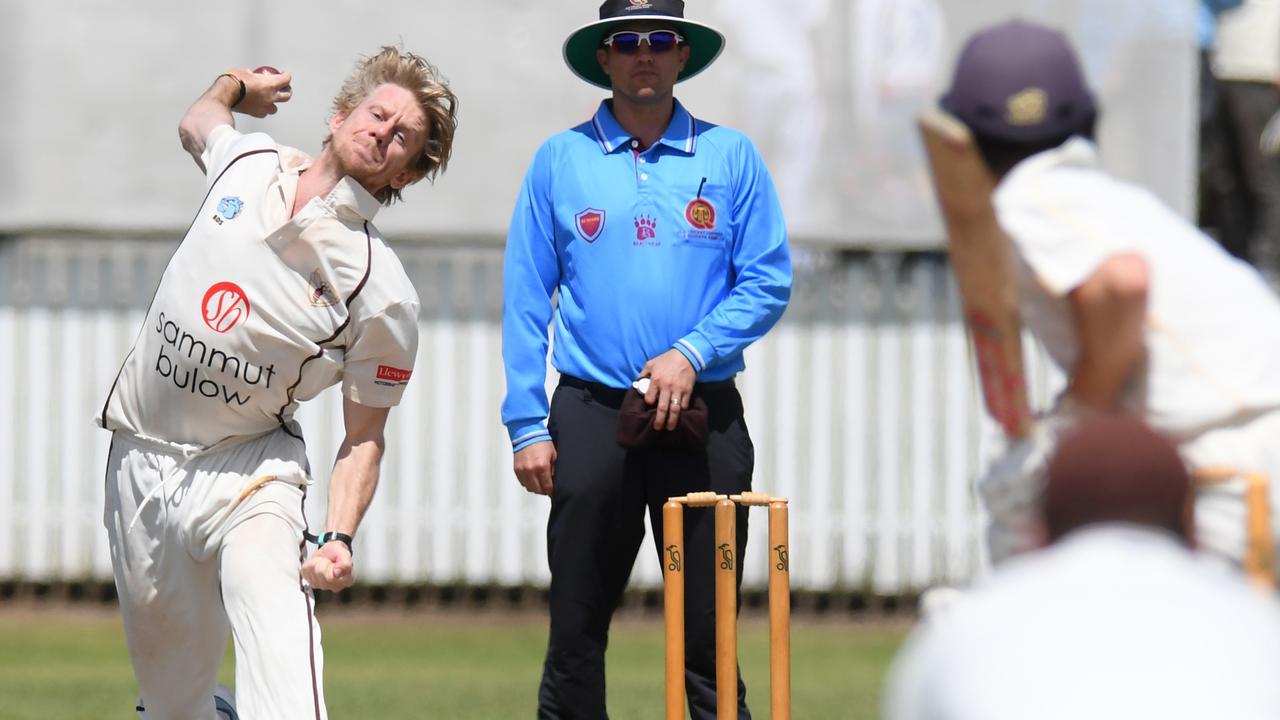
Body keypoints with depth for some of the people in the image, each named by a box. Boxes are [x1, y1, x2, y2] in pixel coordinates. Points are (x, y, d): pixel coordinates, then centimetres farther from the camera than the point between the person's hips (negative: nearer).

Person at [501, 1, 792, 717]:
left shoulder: (731, 156, 6)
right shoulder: (560, 161, 6)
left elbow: (769, 283, 3)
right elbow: (525, 301, 4)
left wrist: (693, 352, -12)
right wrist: (527, 426, -3)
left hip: (703, 417, 0)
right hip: (592, 416, 0)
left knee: (708, 633, -1)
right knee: (576, 631, 2)